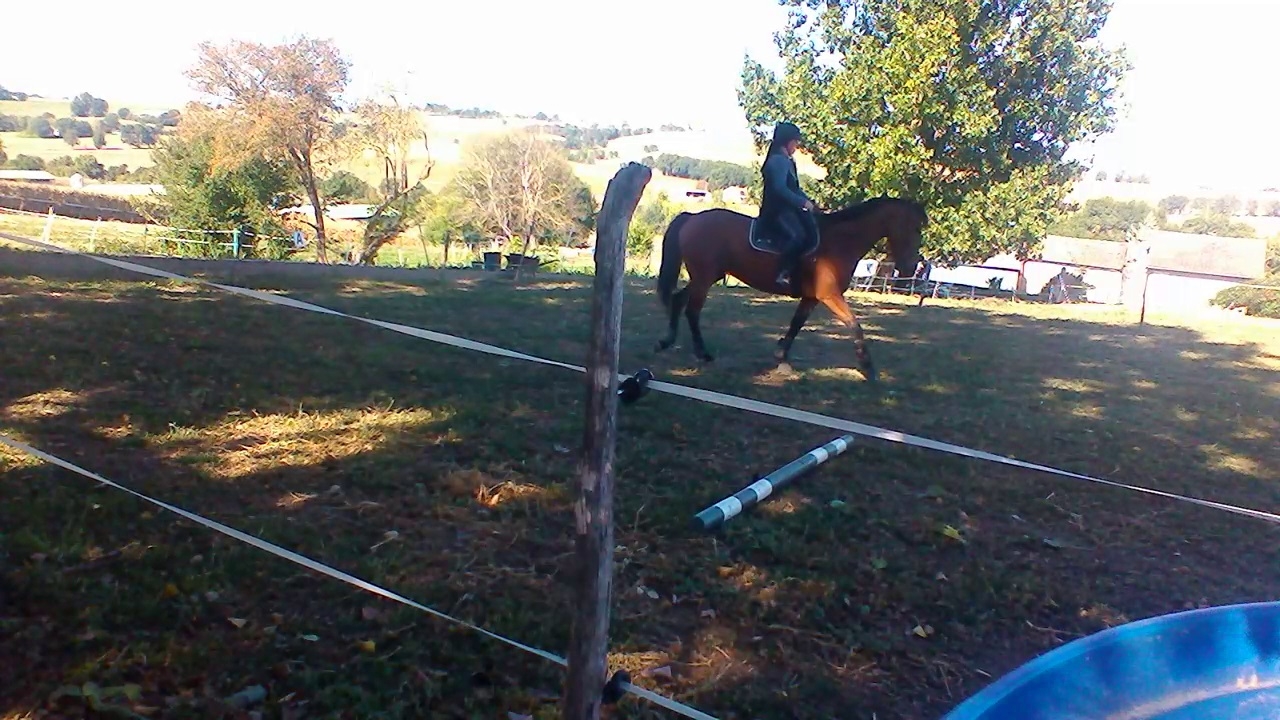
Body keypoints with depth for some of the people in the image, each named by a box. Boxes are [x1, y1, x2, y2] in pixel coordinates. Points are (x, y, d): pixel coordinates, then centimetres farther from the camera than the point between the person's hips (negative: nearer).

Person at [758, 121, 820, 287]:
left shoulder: (787, 161, 19)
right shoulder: (778, 160, -12)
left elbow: (794, 188, 22)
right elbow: (780, 188, -24)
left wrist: (809, 203, 10)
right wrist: (803, 202, -21)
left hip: (788, 208, 11)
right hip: (777, 211, -11)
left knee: (814, 229, 0)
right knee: (798, 235, -32)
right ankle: (783, 273, -28)